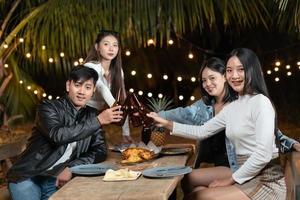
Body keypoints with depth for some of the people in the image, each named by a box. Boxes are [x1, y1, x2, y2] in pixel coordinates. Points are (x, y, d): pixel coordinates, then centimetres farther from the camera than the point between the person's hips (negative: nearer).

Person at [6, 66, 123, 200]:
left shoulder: (92, 116, 7)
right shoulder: (49, 107, -7)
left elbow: (100, 151, 1)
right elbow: (57, 135, -25)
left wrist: (71, 168, -14)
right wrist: (98, 121, -24)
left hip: (57, 181, 4)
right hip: (27, 177, -4)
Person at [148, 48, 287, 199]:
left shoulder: (261, 102, -14)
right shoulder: (231, 108, 11)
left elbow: (263, 155, -21)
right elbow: (201, 132, 19)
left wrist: (231, 179, -13)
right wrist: (167, 124, 13)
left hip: (267, 182, -8)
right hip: (249, 177, 8)